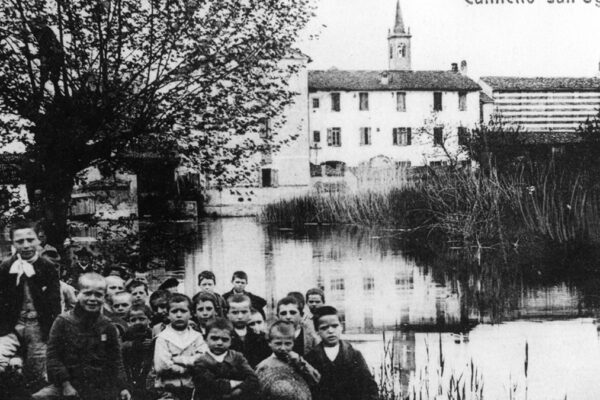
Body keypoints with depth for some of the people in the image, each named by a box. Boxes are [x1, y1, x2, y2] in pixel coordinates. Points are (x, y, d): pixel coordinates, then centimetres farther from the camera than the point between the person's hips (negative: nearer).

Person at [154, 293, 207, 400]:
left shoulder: (197, 337, 9)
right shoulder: (163, 338, 1)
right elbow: (160, 366, -12)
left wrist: (177, 359, -11)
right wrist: (190, 364, -7)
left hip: (192, 390, 2)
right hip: (169, 391, -2)